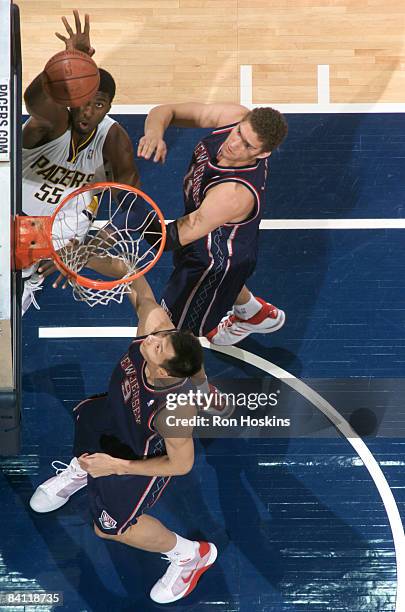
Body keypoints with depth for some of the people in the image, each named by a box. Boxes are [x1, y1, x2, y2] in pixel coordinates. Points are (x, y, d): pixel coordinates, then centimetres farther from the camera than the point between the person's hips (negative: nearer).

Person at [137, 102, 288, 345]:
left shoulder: (235, 193, -48)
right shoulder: (235, 116, -27)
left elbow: (176, 238, -40)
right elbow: (166, 111, -20)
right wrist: (154, 132, -44)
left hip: (218, 259, -7)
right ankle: (258, 313, 66)